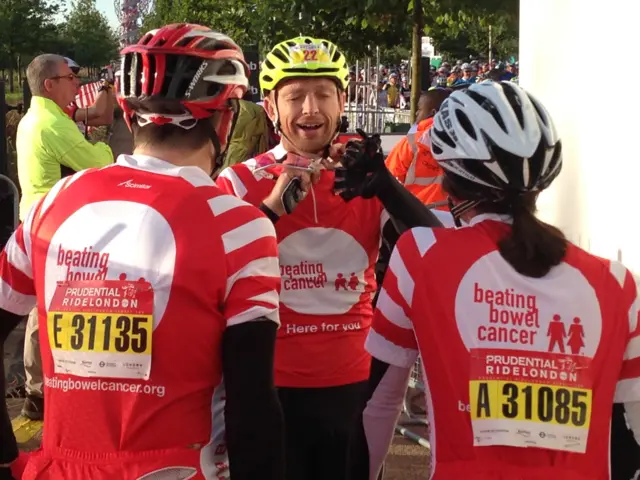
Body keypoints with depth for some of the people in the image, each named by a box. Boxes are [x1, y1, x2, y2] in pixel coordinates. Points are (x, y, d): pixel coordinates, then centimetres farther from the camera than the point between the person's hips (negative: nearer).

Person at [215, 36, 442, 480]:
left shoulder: (365, 176, 1)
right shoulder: (240, 184, -6)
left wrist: (385, 187, -24)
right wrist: (274, 206, -25)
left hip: (357, 385, 3)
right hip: (274, 389, -3)